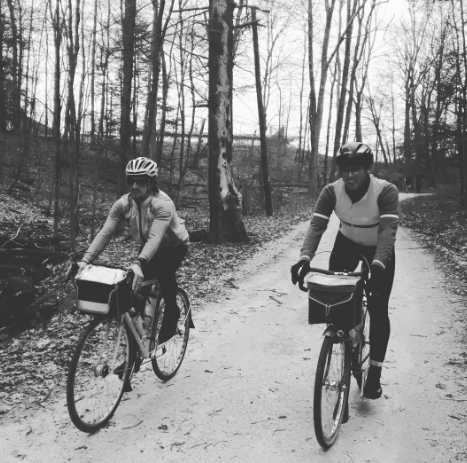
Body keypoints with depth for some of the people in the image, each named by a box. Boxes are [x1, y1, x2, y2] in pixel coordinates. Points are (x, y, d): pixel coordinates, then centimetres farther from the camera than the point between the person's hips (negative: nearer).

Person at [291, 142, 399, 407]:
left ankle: (374, 373, 10)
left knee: (378, 311, -6)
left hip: (379, 250, -2)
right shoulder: (332, 191, -22)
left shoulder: (386, 191, -30)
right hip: (347, 245, 2)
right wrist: (305, 258, -47)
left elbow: (388, 230, -39)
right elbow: (317, 226, -30)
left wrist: (377, 265, -56)